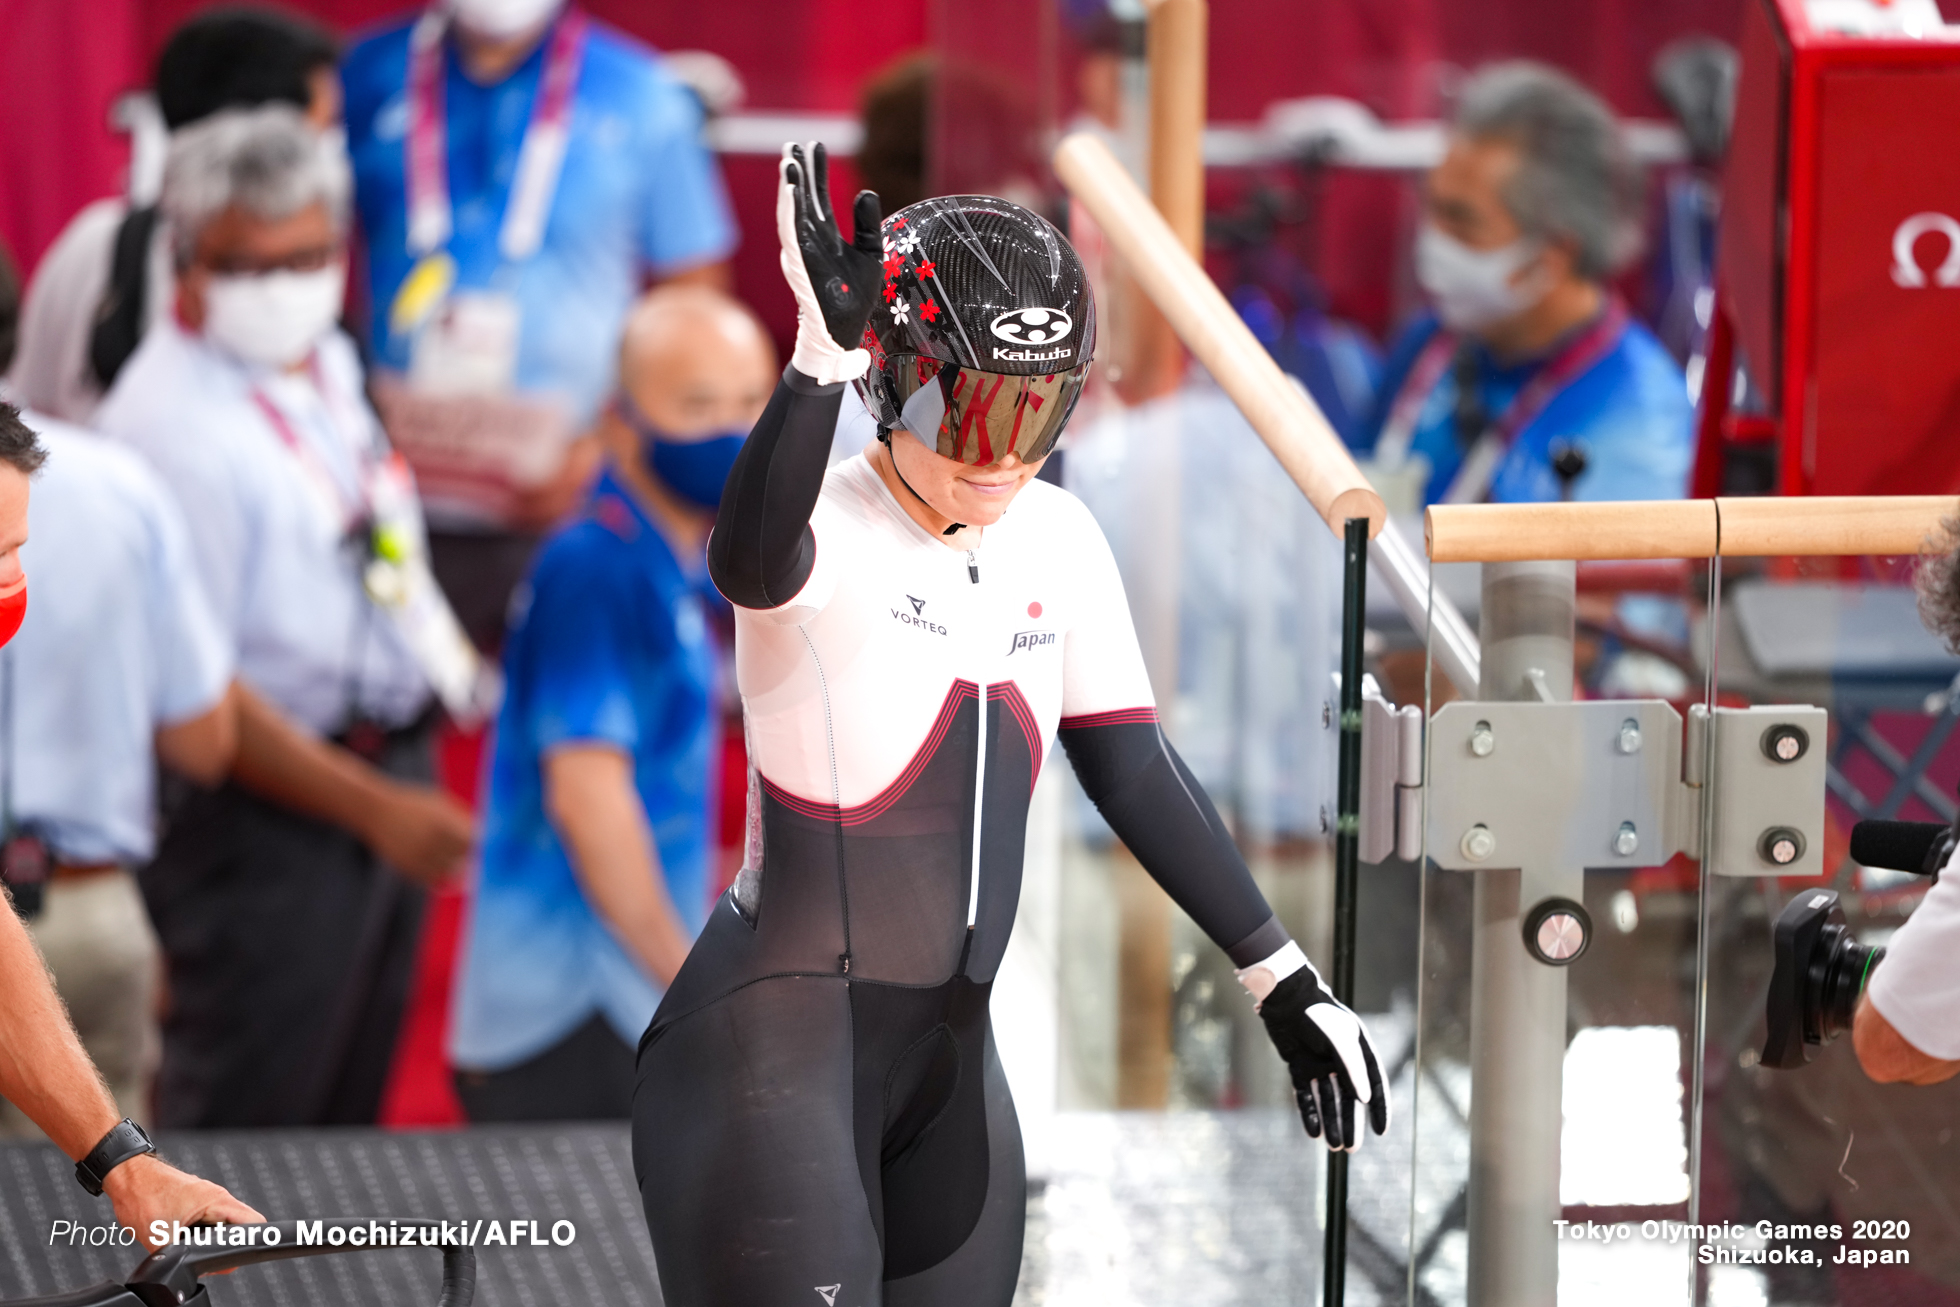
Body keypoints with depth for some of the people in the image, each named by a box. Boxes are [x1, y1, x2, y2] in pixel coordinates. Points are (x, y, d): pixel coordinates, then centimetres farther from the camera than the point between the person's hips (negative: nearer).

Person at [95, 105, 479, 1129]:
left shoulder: (326, 361, 7)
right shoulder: (170, 423, -22)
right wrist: (375, 809, -26)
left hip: (388, 778, 9)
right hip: (267, 817, -9)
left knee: (347, 1106, 18)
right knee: (243, 1121, -3)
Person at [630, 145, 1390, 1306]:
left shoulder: (1056, 542, 6)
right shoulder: (826, 532, -16)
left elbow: (1134, 769, 11)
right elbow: (751, 564, -41)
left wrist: (1281, 977, 8)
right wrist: (821, 358, -55)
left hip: (949, 1056, 8)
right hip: (774, 1047, -7)